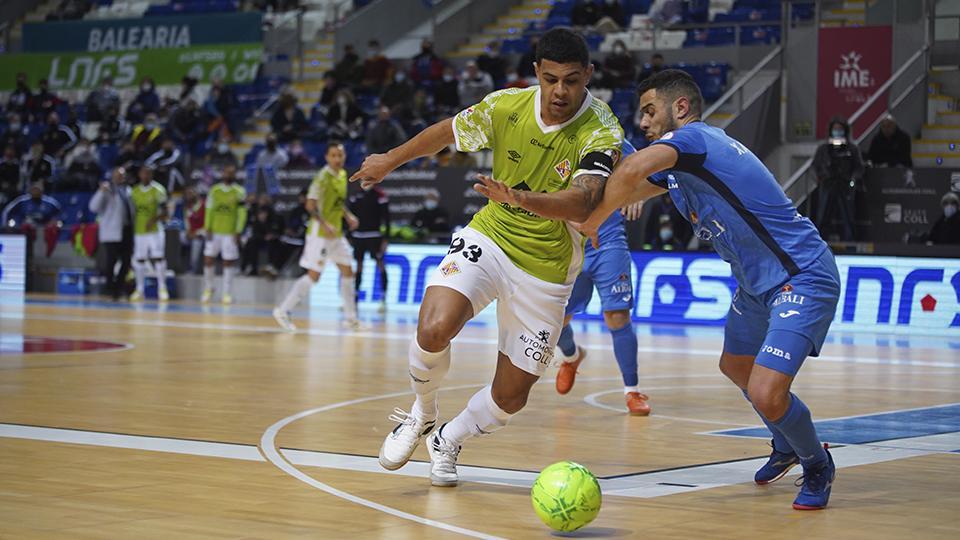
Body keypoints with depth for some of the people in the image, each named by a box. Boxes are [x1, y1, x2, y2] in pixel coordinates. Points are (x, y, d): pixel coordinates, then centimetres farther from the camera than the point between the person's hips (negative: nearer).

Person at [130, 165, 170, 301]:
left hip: (155, 230, -4)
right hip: (139, 231, 4)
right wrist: (132, 228, 10)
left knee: (158, 258, -8)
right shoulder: (134, 191, 8)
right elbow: (133, 212, 15)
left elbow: (164, 212, -6)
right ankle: (139, 290, 13)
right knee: (139, 260, 5)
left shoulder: (158, 190, -5)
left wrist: (154, 220, -22)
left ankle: (162, 289, -1)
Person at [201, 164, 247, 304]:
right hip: (214, 232, 2)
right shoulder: (214, 190, 7)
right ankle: (208, 289, 19)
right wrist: (207, 228, -1)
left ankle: (227, 294, 6)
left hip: (230, 233, -2)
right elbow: (209, 210, 7)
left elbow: (242, 213, -3)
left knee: (229, 262, 0)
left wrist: (238, 232, -9)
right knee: (208, 260, 1)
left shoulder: (239, 192, -1)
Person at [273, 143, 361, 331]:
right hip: (319, 234, -9)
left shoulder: (343, 175, 10)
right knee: (313, 275, -10)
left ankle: (350, 317, 18)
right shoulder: (323, 176, -16)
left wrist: (348, 215, 9)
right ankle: (283, 311, -3)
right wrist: (325, 224, -32)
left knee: (347, 272, 10)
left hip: (336, 233, 9)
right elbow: (311, 205, -22)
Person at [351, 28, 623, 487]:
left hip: (545, 271, -1)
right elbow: (446, 131, 10)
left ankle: (448, 441, 35)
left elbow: (582, 204, -38)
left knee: (510, 398, 3)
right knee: (434, 329, -27)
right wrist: (389, 161, 24)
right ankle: (421, 416, 4)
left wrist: (525, 198, -57)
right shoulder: (506, 106, -10)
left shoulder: (602, 134, -20)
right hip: (487, 239, 1)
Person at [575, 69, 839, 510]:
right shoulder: (677, 164, 12)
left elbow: (632, 171, -36)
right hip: (758, 283, 11)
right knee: (735, 366, 27)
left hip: (803, 279, -11)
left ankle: (817, 465, 9)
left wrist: (592, 222, -20)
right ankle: (786, 449, 50)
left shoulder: (693, 136, -19)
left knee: (766, 394, -20)